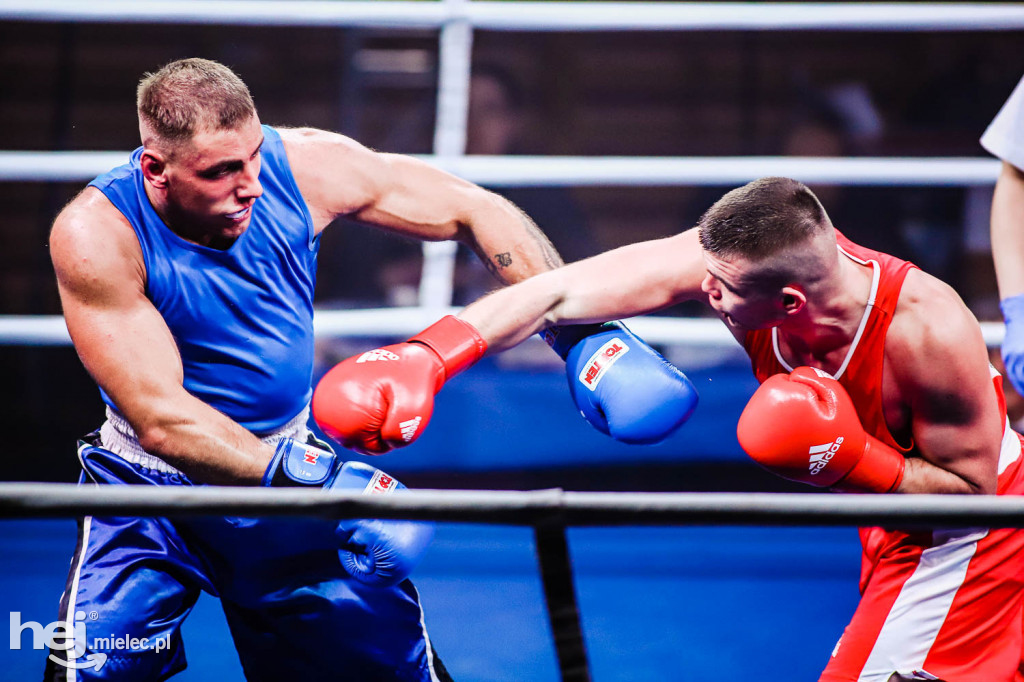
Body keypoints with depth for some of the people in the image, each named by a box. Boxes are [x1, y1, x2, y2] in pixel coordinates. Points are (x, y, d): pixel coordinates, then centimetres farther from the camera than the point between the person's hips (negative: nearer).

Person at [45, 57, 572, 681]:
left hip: (294, 455, 4)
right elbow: (161, 419, -30)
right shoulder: (96, 234, -27)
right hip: (153, 485, -3)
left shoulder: (302, 167, -16)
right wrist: (320, 481, -39)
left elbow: (475, 212, -5)